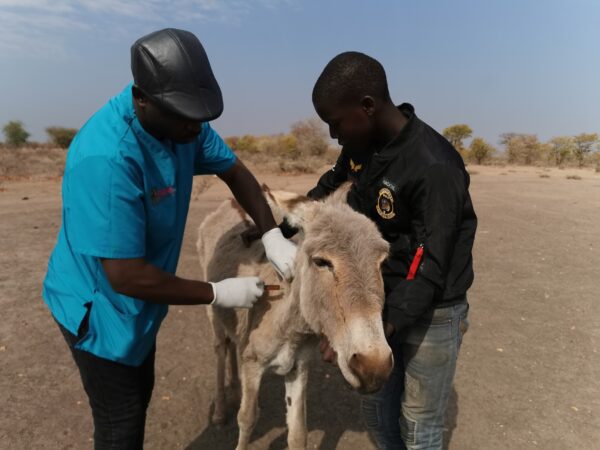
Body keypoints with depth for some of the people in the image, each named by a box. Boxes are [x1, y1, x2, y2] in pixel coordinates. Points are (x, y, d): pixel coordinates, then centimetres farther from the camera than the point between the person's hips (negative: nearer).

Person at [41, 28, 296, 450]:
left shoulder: (181, 122, -13)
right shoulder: (106, 158, -36)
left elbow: (235, 171, 0)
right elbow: (127, 277, -34)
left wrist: (273, 236, -13)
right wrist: (218, 293, -23)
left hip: (139, 304, 7)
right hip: (100, 306, -7)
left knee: (139, 396, 28)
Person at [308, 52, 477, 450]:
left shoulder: (434, 167, -28)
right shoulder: (362, 142, -5)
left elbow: (428, 271, -27)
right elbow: (334, 183, 16)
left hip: (432, 312, -6)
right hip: (382, 298, 7)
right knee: (377, 406, 21)